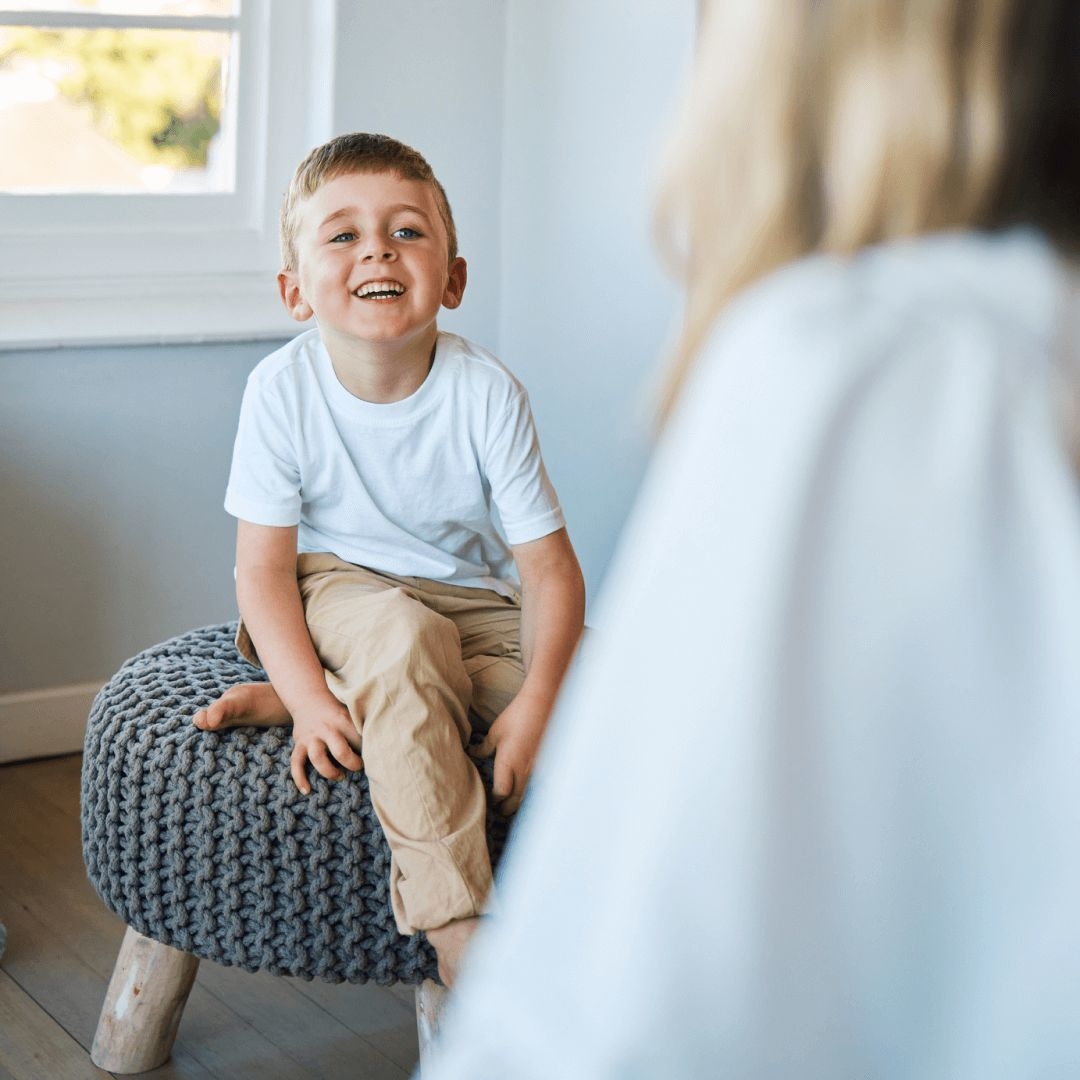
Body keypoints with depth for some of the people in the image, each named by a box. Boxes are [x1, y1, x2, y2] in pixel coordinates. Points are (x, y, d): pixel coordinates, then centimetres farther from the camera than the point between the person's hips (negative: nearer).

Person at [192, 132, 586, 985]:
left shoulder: (487, 394, -18)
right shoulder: (284, 390, -17)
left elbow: (549, 568, -16)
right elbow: (264, 567, -14)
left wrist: (534, 704, -29)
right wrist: (312, 698, -28)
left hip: (472, 603, 3)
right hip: (338, 587, -3)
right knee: (400, 635, -36)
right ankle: (455, 924, -31)